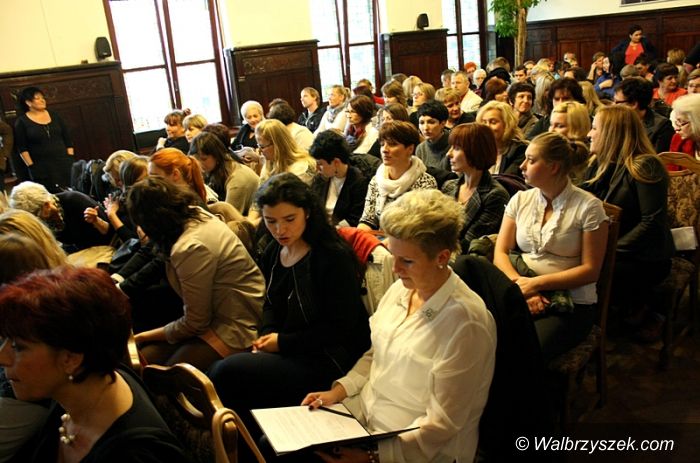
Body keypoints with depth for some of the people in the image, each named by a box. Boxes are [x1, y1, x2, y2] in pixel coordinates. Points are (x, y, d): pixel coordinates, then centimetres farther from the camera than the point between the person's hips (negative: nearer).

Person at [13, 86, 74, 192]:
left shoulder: (54, 115, 10)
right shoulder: (21, 122, 0)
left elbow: (67, 137, 11)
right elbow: (22, 148, -3)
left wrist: (70, 158, 4)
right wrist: (31, 166, -9)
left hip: (63, 163, 3)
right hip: (41, 168, -3)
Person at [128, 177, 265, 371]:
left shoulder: (190, 248, -26)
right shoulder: (198, 214, 0)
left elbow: (195, 323, -17)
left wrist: (147, 336, -2)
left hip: (234, 330, -9)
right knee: (144, 358, -2)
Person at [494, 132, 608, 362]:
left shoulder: (588, 207, -5)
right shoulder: (520, 200, 9)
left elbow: (590, 271, -6)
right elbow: (500, 252, 6)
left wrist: (536, 283, -14)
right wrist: (519, 284, -13)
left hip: (570, 306, -3)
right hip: (522, 296, 4)